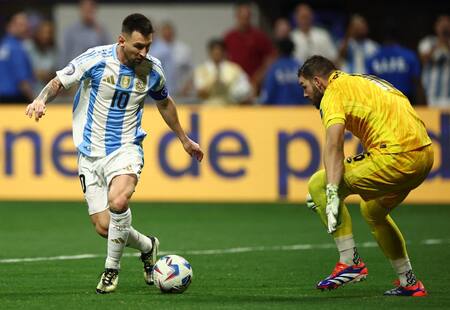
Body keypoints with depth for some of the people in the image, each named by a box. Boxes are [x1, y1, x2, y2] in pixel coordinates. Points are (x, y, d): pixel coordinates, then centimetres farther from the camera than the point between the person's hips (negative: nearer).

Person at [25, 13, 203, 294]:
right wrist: (42, 100, -24)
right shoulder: (96, 59, -11)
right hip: (90, 153, 0)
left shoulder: (153, 70, -2)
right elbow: (59, 81, -2)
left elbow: (164, 103, 19)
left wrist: (184, 140, 29)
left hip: (125, 149, 0)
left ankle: (112, 269, -10)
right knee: (103, 226, -5)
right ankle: (147, 246, 27)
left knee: (118, 201, -30)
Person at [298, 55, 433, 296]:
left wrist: (332, 193, -24)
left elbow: (333, 145, -17)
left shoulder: (334, 92, -2)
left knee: (318, 184, -4)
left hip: (396, 157, -9)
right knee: (373, 212, 30)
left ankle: (350, 262, -5)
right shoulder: (362, 81, 25)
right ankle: (409, 284, 31)